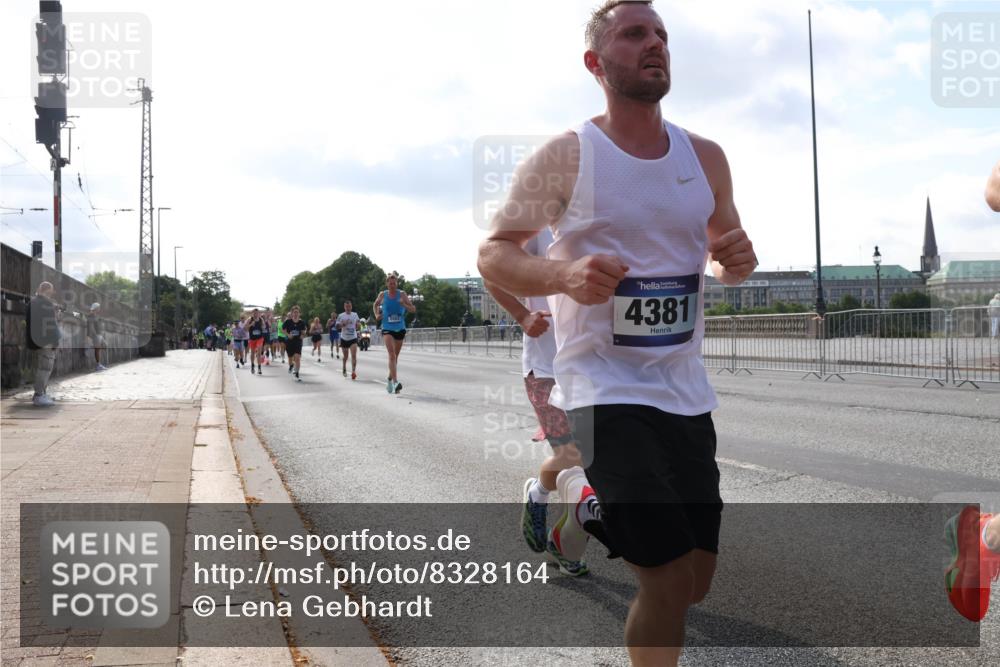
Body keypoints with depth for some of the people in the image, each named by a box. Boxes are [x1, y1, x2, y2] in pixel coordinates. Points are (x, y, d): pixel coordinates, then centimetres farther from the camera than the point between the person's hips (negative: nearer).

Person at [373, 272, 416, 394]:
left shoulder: (402, 294, 0)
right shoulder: (382, 295, 1)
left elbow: (413, 309, -2)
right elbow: (375, 305, 20)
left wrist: (404, 304, -20)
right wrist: (377, 315, 2)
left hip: (400, 329, 2)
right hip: (387, 329, -2)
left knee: (395, 356, 13)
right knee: (392, 354, -20)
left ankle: (390, 378, 35)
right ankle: (395, 382, -29)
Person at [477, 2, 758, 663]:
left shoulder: (705, 157, 7)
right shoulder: (564, 157, -7)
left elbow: (726, 246, 19)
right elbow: (494, 253, -5)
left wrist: (738, 257, -5)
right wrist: (563, 273, -25)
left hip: (688, 391, 6)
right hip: (604, 390, -5)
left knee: (697, 584, 15)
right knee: (671, 584, -12)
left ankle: (586, 497, 37)